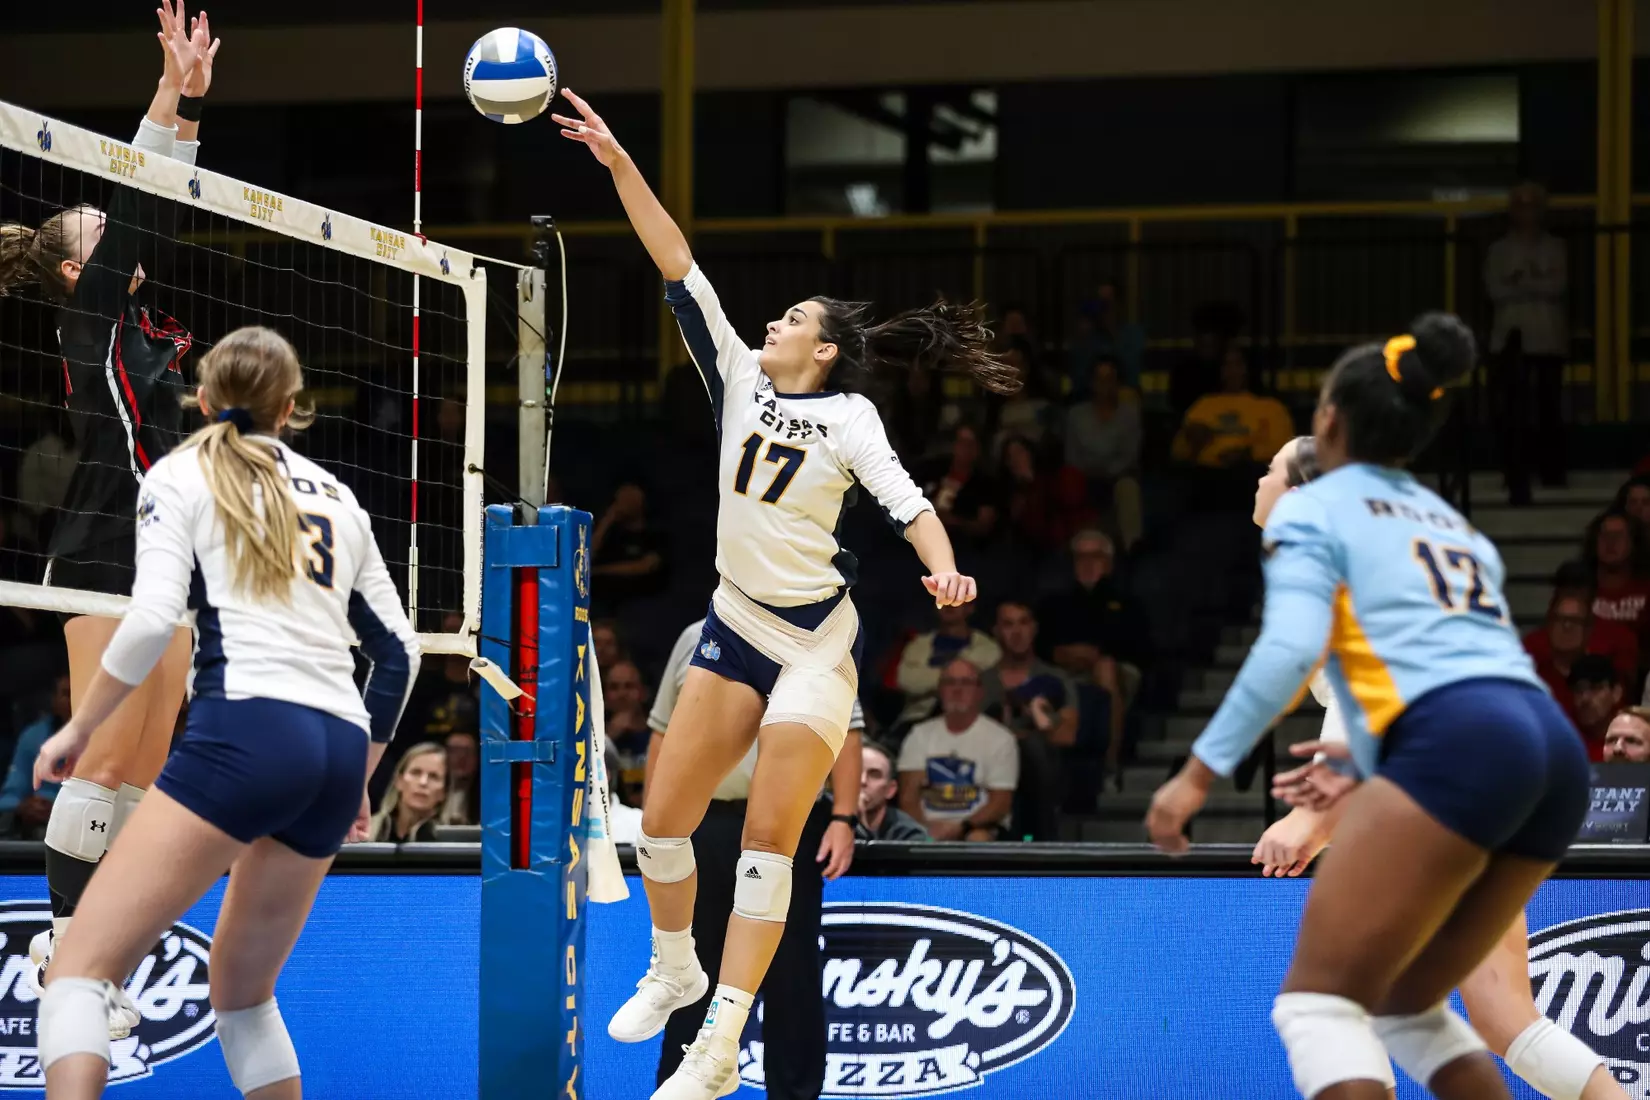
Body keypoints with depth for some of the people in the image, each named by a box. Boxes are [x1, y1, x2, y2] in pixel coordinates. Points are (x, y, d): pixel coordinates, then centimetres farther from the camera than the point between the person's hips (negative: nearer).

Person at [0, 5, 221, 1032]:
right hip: (109, 559, -9)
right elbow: (135, 206, -12)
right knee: (104, 763, -10)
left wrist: (190, 105, 12)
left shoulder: (139, 318, 15)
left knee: (144, 770, 8)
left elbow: (158, 212, 18)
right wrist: (173, 92, -9)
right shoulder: (90, 314, -6)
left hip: (162, 561, 9)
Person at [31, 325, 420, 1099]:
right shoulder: (336, 496, 24)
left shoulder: (181, 474, 9)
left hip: (245, 729, -6)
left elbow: (152, 619, -6)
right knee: (242, 989, 23)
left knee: (81, 966, -10)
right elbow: (396, 649, 22)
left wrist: (79, 729, 6)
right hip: (338, 748, 6)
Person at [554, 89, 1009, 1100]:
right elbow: (678, 264, 0)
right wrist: (618, 163, -5)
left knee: (769, 838, -9)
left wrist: (944, 566, -40)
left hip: (816, 643, -5)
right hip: (735, 628, 5)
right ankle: (675, 971, 27)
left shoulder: (848, 416, -8)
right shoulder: (742, 379, 4)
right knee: (664, 817, 3)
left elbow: (905, 498, -20)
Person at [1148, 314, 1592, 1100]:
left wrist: (1198, 774, -8)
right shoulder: (1451, 524, 31)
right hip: (1553, 749, 7)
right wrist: (1368, 754, 47)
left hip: (1457, 744, -7)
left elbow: (1290, 649, -7)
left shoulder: (1313, 510, 10)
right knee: (1404, 1003, 18)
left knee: (1318, 999, -7)